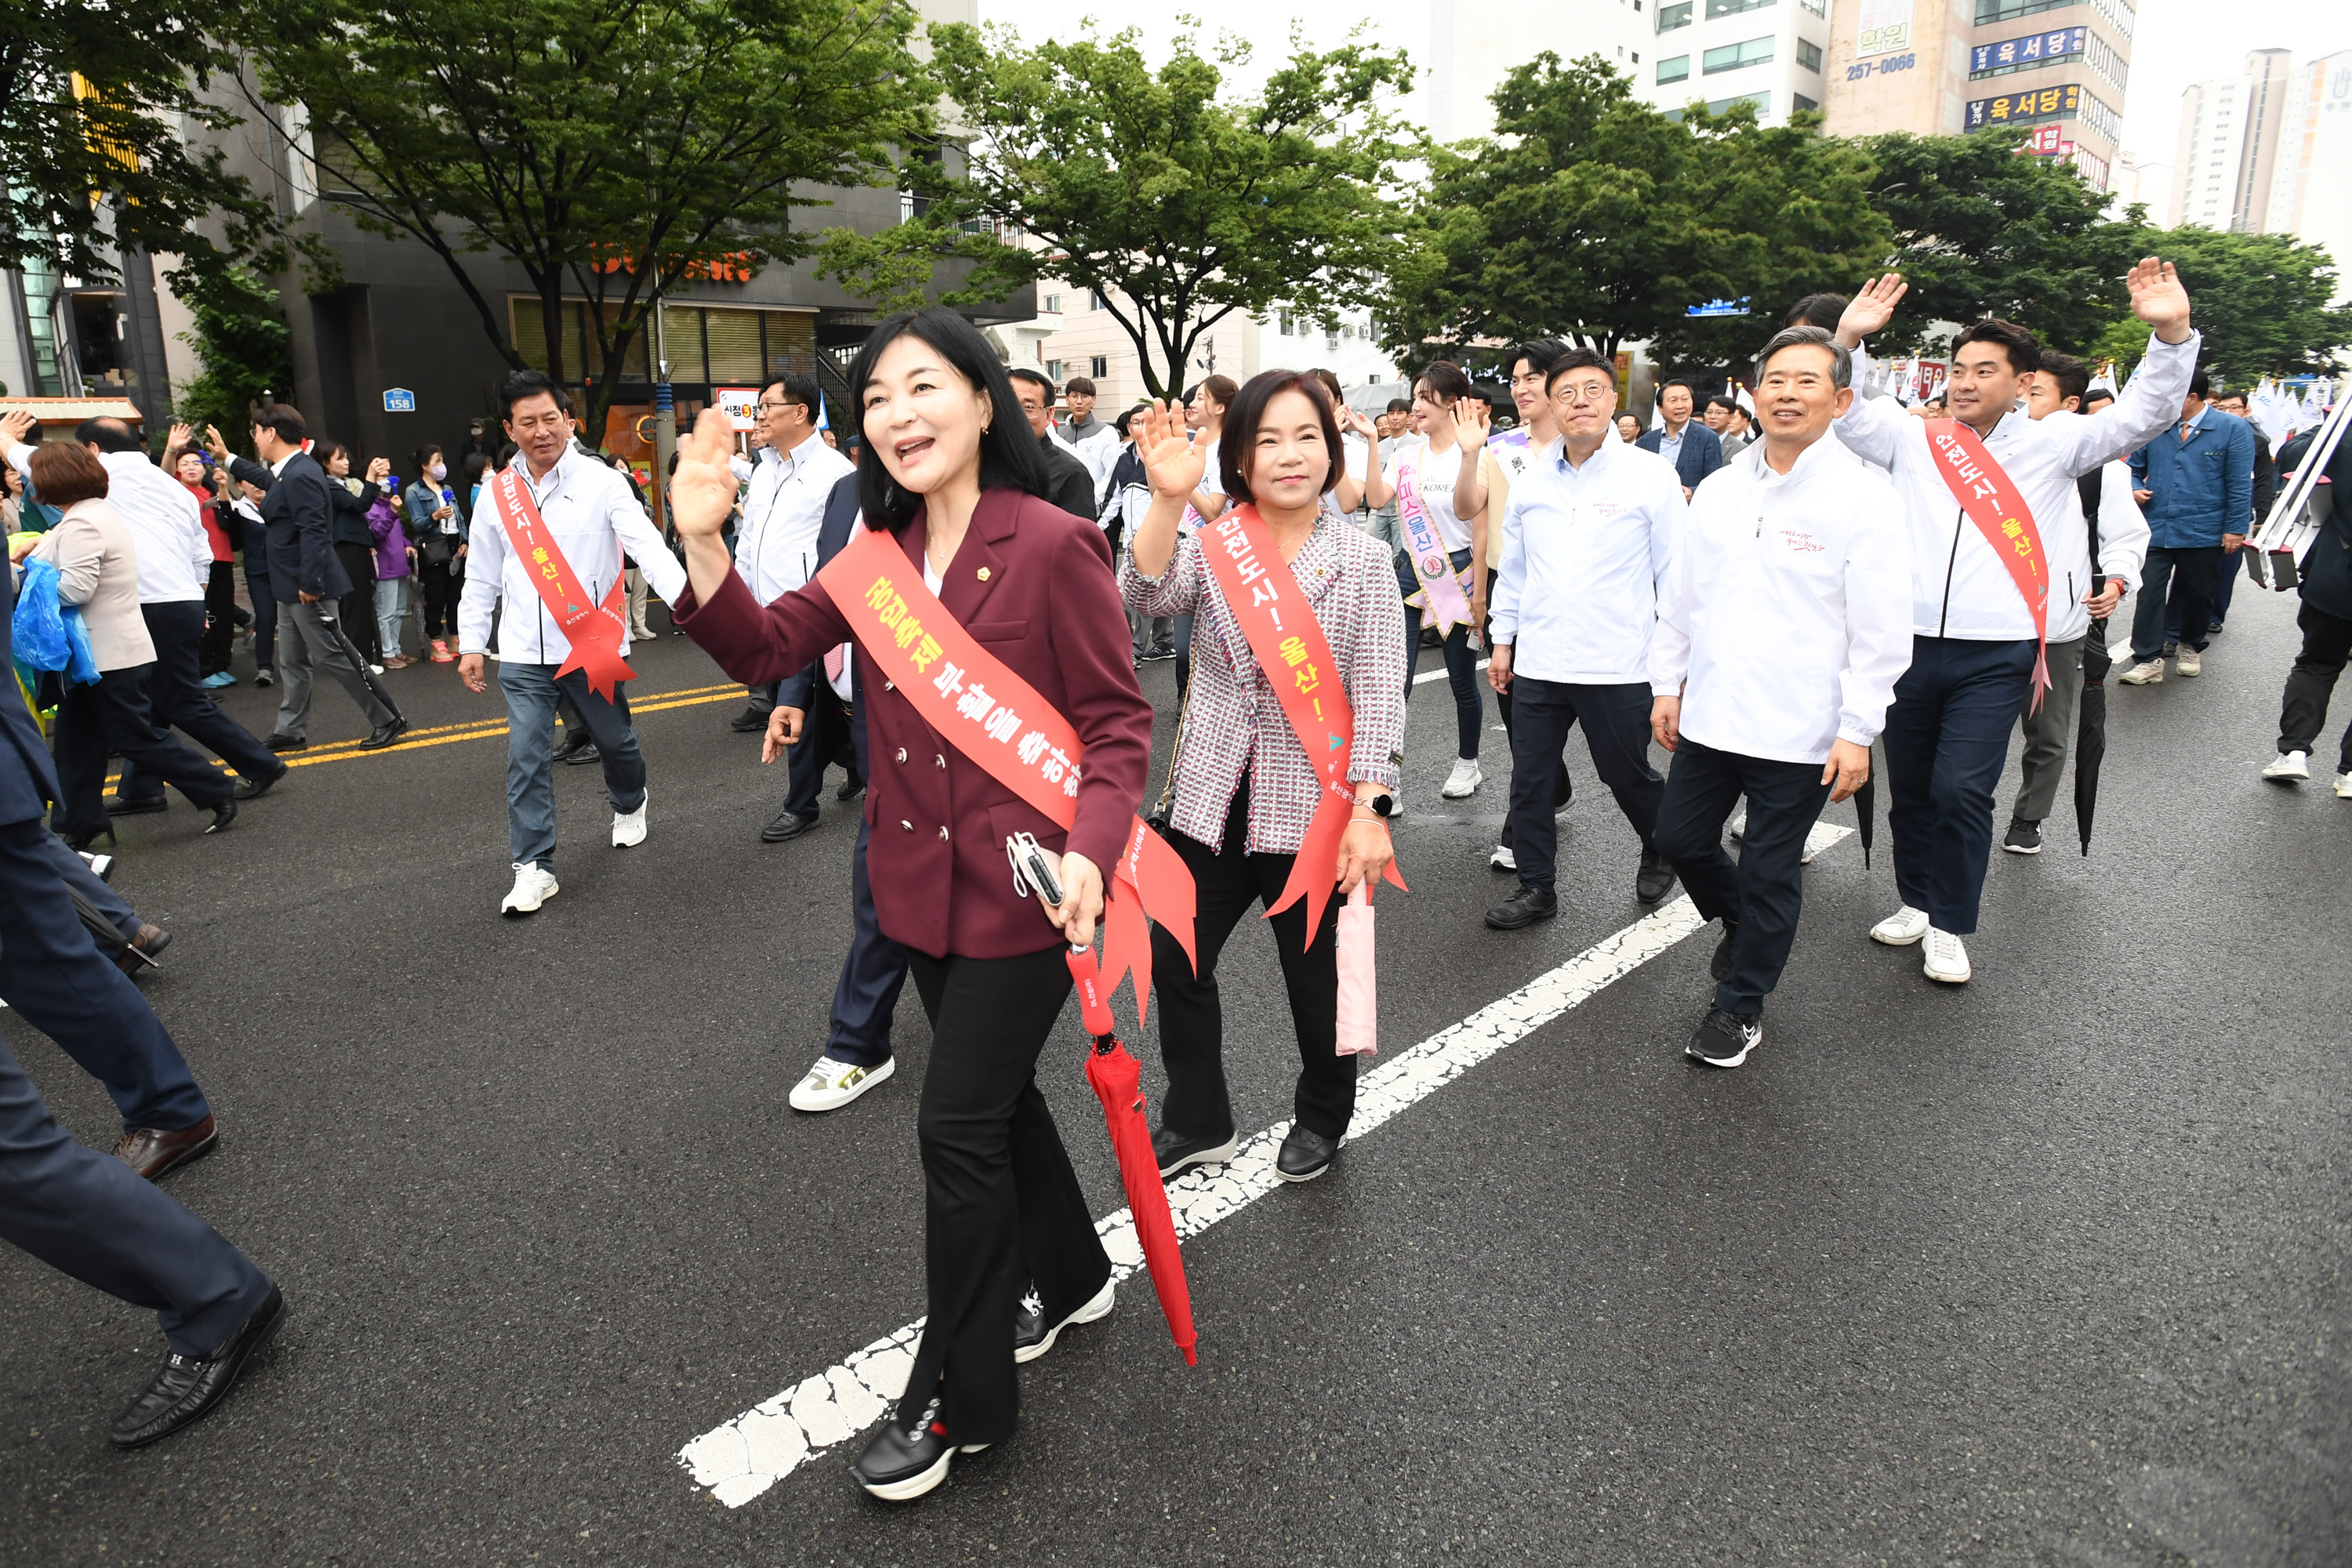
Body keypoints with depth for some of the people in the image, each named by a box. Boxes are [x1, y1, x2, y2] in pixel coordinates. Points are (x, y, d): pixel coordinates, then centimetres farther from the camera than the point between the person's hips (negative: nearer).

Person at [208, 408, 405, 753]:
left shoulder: (301, 475, -20)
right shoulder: (288, 472, 12)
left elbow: (314, 532, -26)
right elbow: (266, 479, 37)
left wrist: (309, 584, -26)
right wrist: (227, 458, 47)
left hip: (308, 586, -11)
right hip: (292, 586, 11)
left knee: (332, 656, -6)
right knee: (293, 660, 15)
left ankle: (386, 721, 1)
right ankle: (291, 731, 23)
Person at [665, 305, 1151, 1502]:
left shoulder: (1052, 544, -15)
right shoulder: (882, 551, 5)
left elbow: (1117, 721, -14)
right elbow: (768, 650, 1)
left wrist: (1089, 849, -28)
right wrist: (701, 545, -14)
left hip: (1023, 887, -7)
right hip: (921, 884, 7)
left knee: (957, 1125, 0)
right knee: (996, 1094, 21)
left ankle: (959, 1397, 22)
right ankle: (1072, 1280, 47)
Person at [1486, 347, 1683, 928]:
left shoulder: (1651, 474, -4)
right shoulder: (1531, 480, 7)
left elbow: (1675, 569, -2)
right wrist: (1503, 639, 14)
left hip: (1619, 665, -3)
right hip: (1538, 662, 4)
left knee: (1628, 775, 13)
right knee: (1529, 781, 7)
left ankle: (1660, 854, 42)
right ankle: (1535, 889, 23)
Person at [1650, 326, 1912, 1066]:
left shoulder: (1863, 497, -9)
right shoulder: (1718, 490, 6)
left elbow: (1880, 630, -10)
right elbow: (1679, 596, 13)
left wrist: (1858, 731, -12)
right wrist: (1667, 684, 12)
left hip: (1799, 731, -5)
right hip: (1709, 716, 5)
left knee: (1769, 874, 7)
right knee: (1679, 838, 15)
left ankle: (1741, 1006, 26)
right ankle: (1740, 922, 45)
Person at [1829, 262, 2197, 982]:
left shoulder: (2051, 444, 7)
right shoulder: (1914, 439, 10)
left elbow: (2143, 412, -1)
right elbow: (1845, 411, 5)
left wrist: (2171, 334, -15)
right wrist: (1849, 340, -9)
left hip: (1995, 657, -2)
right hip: (1910, 646, 2)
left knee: (1962, 791, -8)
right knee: (1910, 787, 12)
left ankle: (1950, 928, 8)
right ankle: (1917, 902, 30)